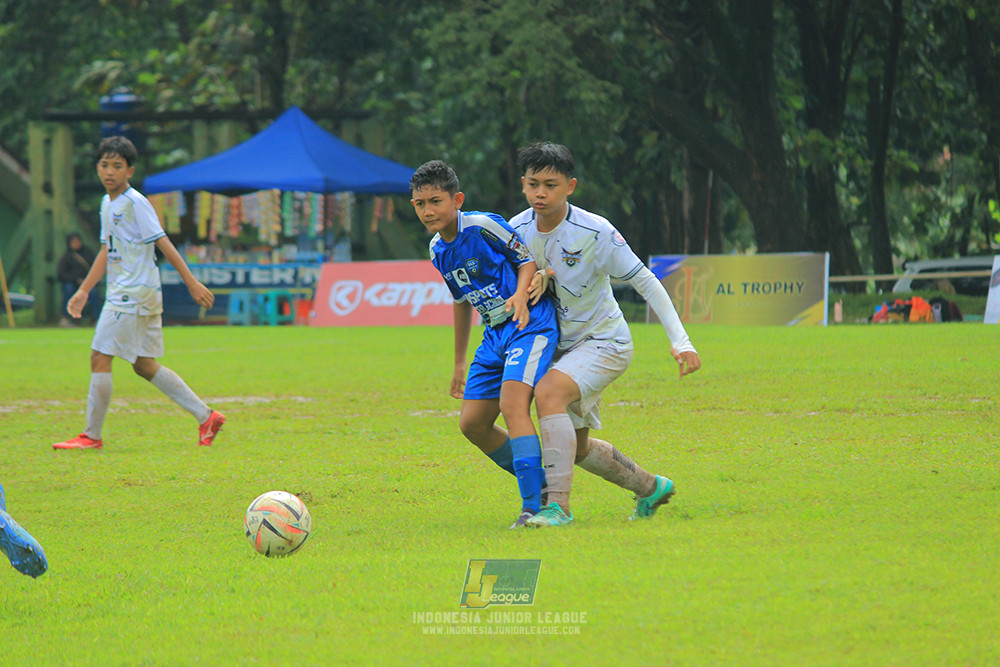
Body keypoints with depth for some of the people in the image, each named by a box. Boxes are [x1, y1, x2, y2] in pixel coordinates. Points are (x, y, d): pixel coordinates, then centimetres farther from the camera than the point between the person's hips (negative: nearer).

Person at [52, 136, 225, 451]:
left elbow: (163, 243, -14)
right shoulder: (107, 204, 15)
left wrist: (192, 283, -15)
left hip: (135, 294, -9)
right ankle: (206, 416, 14)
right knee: (144, 365, 10)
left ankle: (92, 435, -2)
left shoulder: (135, 203, -12)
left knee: (100, 357, -9)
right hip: (120, 294, 9)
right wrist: (83, 291, 21)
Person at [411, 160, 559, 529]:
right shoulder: (438, 250, 9)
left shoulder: (484, 226, -14)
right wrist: (459, 362, 27)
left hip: (530, 323, -9)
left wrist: (521, 295, -27)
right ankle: (539, 485, 21)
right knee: (472, 423, 5)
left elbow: (528, 259, -7)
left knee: (512, 404, -25)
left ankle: (533, 506, -27)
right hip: (495, 333, 9)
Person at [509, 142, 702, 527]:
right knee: (576, 447, 13)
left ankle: (558, 505, -34)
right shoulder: (517, 230, -8)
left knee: (548, 392, -33)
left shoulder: (595, 232, -22)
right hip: (561, 346, 7)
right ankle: (650, 487, 39)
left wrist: (680, 342, -23)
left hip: (604, 341, -7)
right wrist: (534, 278, -20)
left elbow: (645, 282, -16)